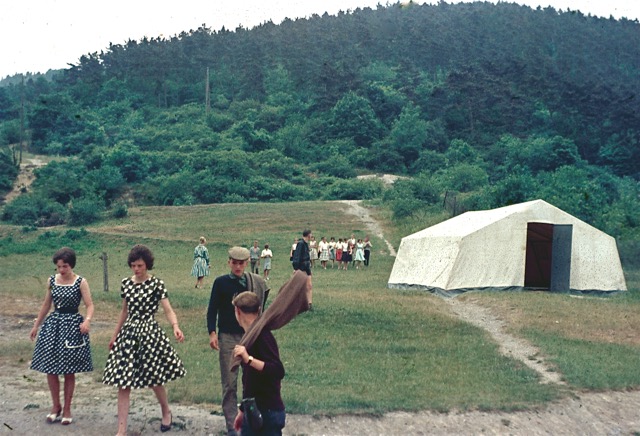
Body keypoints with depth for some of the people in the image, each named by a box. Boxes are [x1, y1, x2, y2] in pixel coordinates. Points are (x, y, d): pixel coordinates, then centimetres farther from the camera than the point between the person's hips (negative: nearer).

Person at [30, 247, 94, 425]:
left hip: (72, 325, -4)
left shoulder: (81, 282, -8)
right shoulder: (52, 280, 4)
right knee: (50, 368, 3)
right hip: (53, 324, 4)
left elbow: (89, 305, -11)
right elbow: (46, 305, 14)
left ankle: (67, 409, 16)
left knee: (69, 371, 2)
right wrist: (36, 326, 17)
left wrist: (87, 320, -30)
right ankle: (56, 406, 21)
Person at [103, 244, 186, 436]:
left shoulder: (156, 284, -9)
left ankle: (166, 413, 36)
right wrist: (115, 335, 19)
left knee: (155, 379, 8)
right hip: (128, 333, 4)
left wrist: (175, 326, -36)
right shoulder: (126, 283, 5)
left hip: (150, 333, -4)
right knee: (123, 382, -1)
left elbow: (168, 310, -17)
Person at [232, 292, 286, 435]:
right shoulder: (250, 337, 11)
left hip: (268, 414, -9)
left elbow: (278, 371, -27)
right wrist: (243, 411, 23)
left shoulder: (262, 336, -16)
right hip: (253, 412, 9)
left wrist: (249, 359, -36)